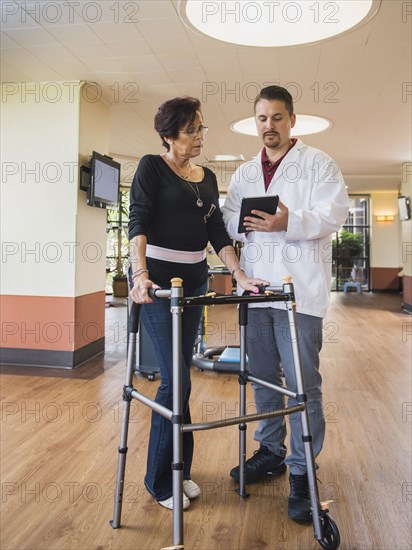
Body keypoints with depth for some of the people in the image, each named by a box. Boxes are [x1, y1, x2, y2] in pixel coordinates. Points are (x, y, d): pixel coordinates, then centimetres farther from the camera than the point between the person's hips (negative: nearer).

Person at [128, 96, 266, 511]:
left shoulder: (208, 178, 15)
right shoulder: (152, 166, -3)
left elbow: (217, 232, 11)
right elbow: (138, 222, -16)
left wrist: (240, 275, -2)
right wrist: (140, 275, -30)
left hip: (194, 280, 6)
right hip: (156, 278, -6)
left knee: (181, 375, 10)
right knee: (175, 378, -7)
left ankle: (180, 468, 25)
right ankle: (160, 480, 11)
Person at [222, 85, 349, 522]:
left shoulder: (318, 164, 3)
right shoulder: (244, 173, 18)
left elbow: (333, 215, -8)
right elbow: (226, 218, 10)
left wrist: (288, 222, -24)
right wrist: (243, 222, -13)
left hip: (299, 288, -5)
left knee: (302, 383, -2)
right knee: (262, 376, 15)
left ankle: (301, 471, 13)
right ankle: (271, 450, 33)